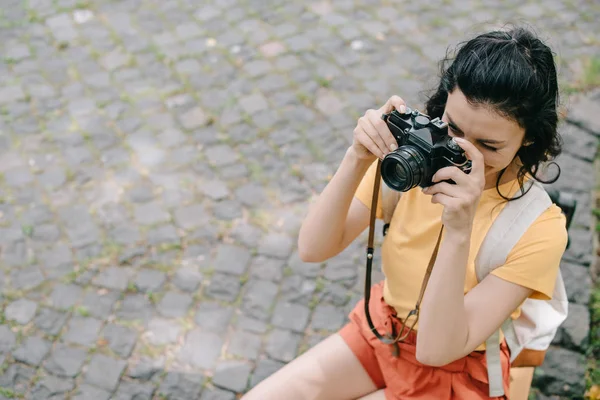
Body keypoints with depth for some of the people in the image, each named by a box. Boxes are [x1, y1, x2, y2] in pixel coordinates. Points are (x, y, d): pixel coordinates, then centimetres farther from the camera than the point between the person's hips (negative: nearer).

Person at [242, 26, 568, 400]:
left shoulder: (539, 228, -26)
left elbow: (436, 349, -29)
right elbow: (313, 249, -16)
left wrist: (459, 231, -41)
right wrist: (356, 160, -31)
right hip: (378, 331, 4)